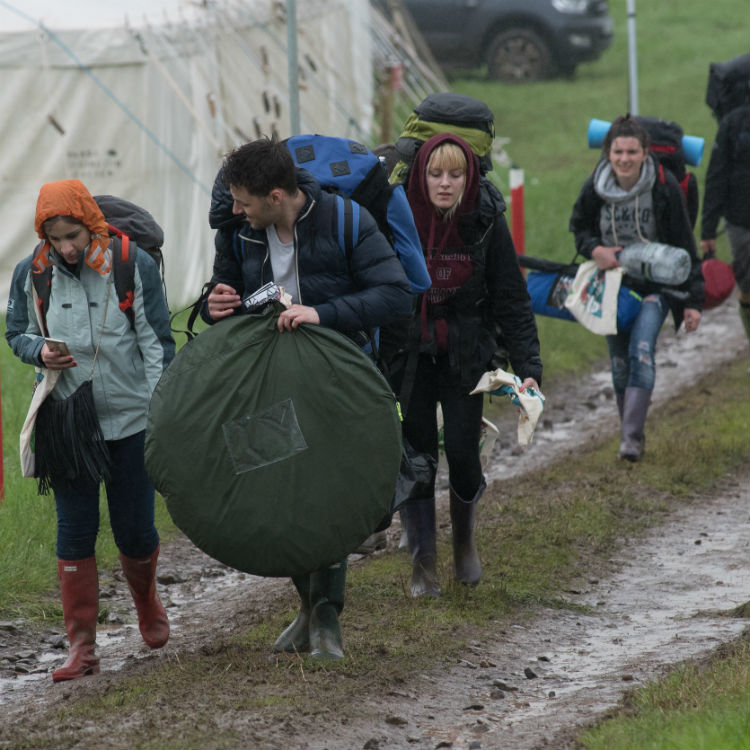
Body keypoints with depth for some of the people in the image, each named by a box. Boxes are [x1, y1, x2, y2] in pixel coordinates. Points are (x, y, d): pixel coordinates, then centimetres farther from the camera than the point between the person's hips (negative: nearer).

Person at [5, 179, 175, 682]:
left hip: (131, 419, -1)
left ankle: (146, 597, 37)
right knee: (75, 532, -2)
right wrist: (40, 352, -12)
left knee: (135, 530, 4)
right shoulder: (31, 274, -2)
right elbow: (18, 333, 11)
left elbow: (158, 344, -4)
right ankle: (82, 647, 4)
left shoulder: (135, 266, -8)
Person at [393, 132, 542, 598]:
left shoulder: (487, 222, -9)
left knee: (462, 451, -7)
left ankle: (465, 540, 23)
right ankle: (424, 563, 10)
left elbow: (512, 298, -5)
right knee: (415, 451, -3)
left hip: (466, 352, 0)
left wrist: (528, 368, -13)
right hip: (408, 350, 0)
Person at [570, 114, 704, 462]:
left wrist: (693, 300, -8)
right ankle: (629, 429, 24)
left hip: (657, 282, -3)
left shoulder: (665, 187, -16)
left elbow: (684, 247, -8)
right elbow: (579, 227, 10)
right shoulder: (594, 188, -10)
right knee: (620, 361, 6)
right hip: (613, 283, 3)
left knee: (642, 349, -22)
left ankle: (632, 436, -24)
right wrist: (594, 249, -14)